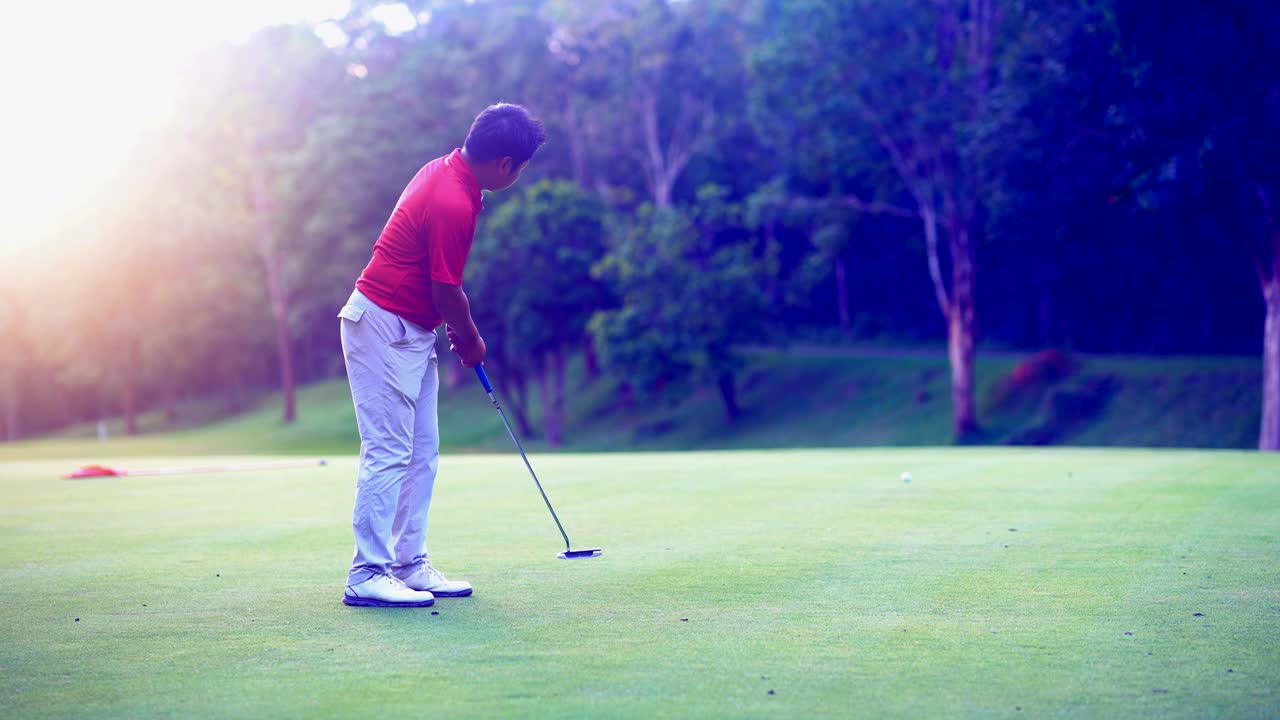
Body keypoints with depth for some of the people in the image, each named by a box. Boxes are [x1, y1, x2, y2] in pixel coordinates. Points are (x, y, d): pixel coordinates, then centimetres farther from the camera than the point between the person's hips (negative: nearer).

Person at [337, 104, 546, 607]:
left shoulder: (445, 171, 7)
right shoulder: (453, 204, -24)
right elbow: (446, 291, -17)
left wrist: (459, 330, 14)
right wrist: (471, 340, 1)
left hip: (410, 332, 10)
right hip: (386, 326, -10)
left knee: (421, 453, 10)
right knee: (389, 453, -9)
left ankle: (410, 566, 14)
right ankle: (367, 576, -6)